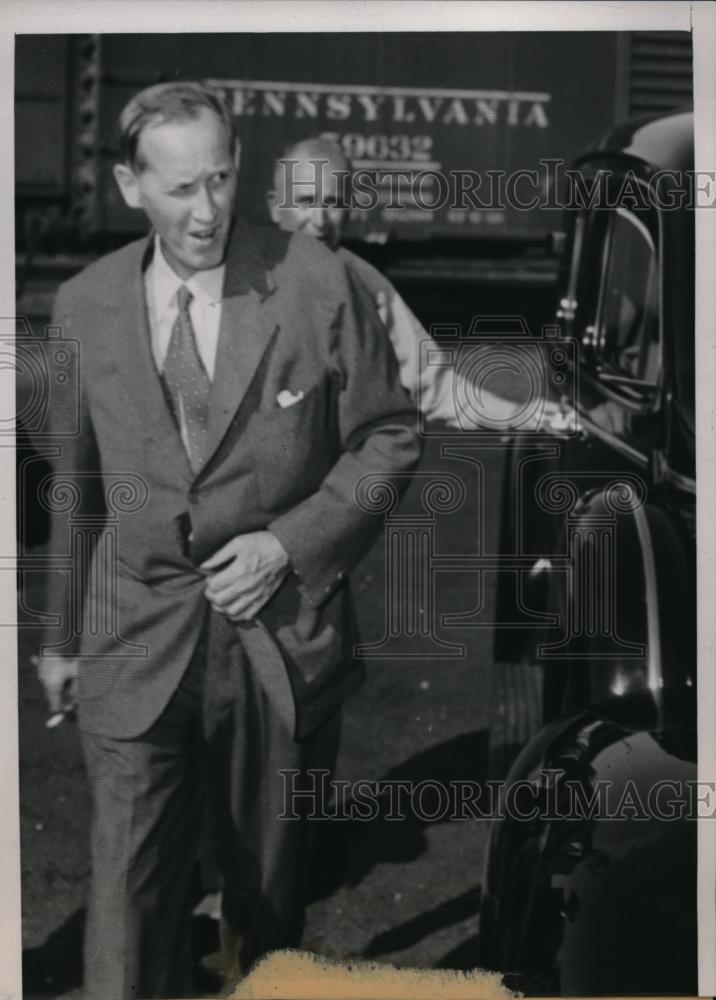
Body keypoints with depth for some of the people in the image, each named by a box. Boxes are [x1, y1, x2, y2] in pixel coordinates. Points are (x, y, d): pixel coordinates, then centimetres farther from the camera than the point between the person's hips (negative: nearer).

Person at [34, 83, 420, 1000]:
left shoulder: (316, 285, -7)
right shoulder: (84, 305, 1)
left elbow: (389, 437, 1)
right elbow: (74, 484, 11)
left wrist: (288, 543, -11)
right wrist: (61, 634, 17)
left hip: (283, 636, -1)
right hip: (135, 640, 1)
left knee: (269, 881, 14)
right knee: (128, 890, -5)